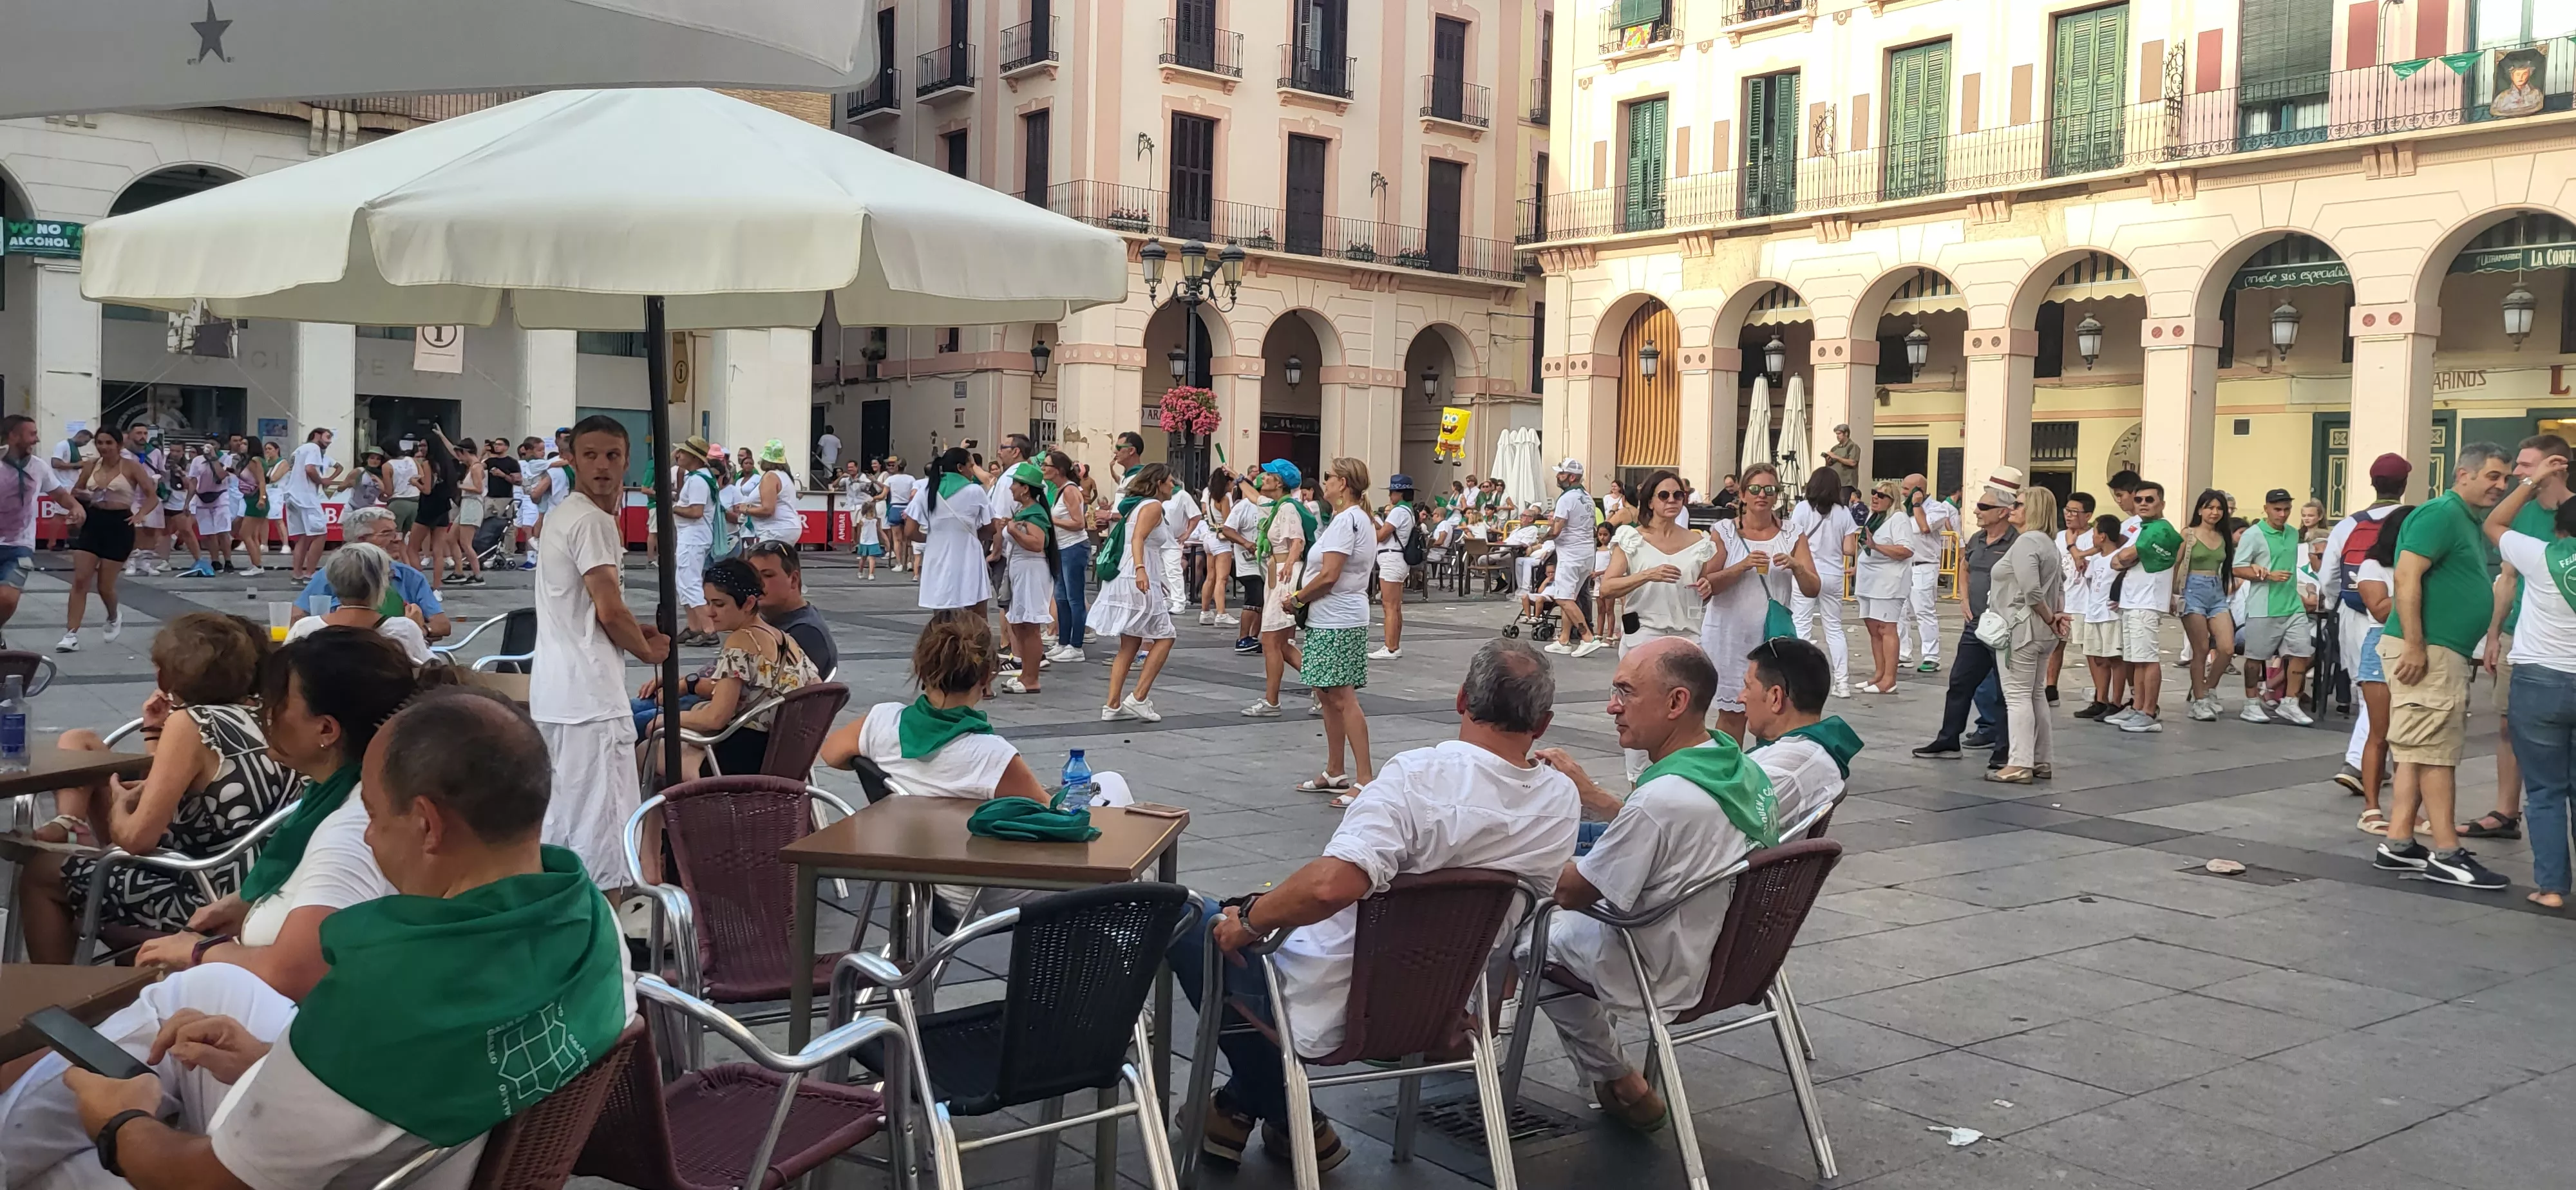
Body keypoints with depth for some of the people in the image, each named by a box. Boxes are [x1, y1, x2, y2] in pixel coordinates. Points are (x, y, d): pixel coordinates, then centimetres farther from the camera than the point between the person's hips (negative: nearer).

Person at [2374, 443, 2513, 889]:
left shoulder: (2471, 522, 18)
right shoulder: (2441, 513, -12)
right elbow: (2407, 576, -20)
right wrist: (2415, 646, -24)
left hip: (2446, 653, 10)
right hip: (2426, 651, -10)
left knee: (2417, 752, 9)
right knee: (2436, 751, -7)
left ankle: (2398, 845, 12)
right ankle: (2446, 854, -3)